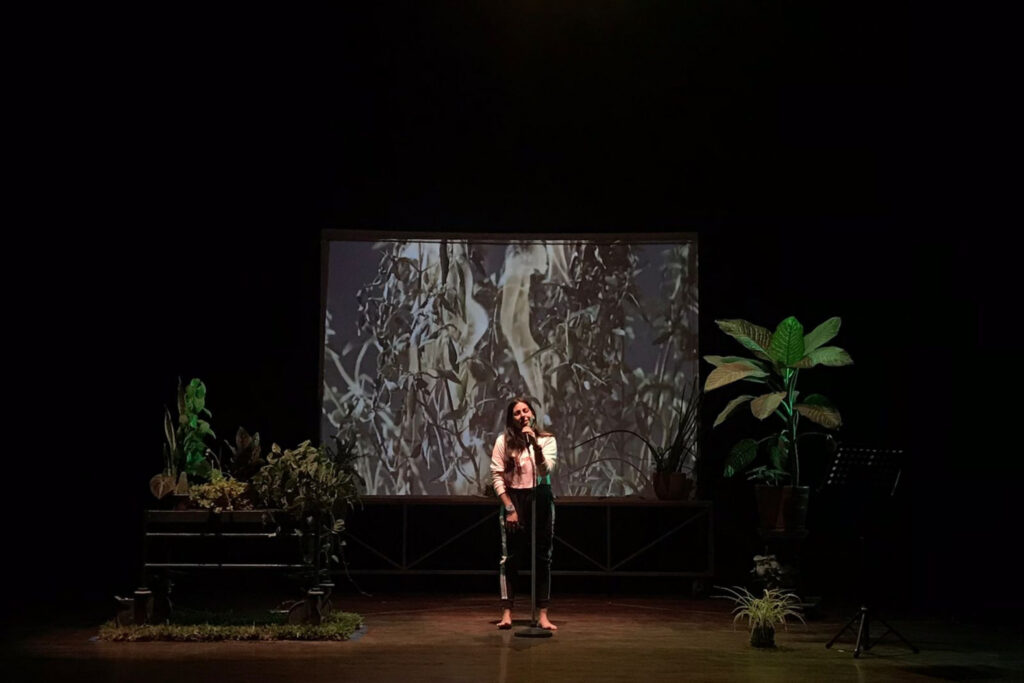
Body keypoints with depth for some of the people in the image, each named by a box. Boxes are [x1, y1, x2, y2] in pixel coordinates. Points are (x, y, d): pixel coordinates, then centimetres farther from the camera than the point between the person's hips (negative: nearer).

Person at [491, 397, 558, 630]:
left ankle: (543, 615, 5)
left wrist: (535, 444, -24)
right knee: (510, 557, -3)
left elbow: (545, 471, -12)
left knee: (542, 558, 2)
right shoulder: (504, 441, 0)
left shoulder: (547, 440, 2)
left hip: (540, 499, 1)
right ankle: (507, 613, 1)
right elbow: (497, 476, -3)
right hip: (514, 499, -1)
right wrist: (509, 508, -8)